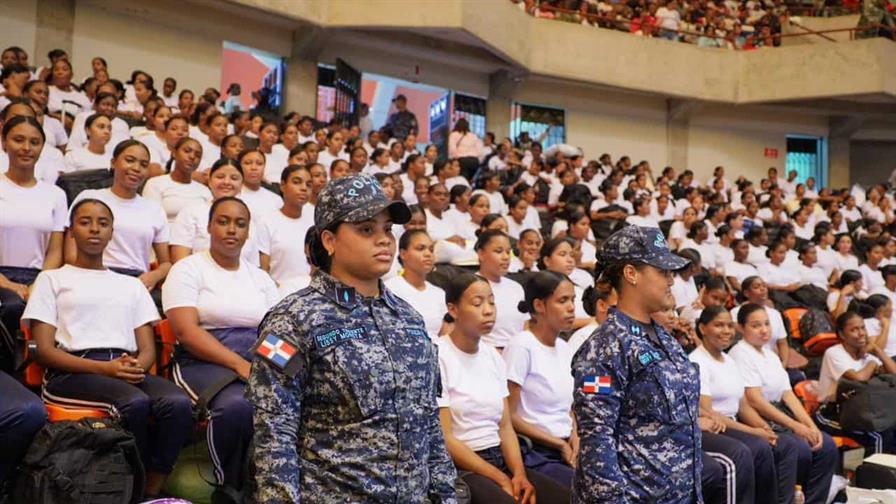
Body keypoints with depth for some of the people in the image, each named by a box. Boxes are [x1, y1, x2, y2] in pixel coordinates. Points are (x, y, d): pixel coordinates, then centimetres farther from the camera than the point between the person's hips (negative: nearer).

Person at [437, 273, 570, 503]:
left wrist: (519, 473, -8)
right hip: (459, 467, -6)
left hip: (501, 460, 6)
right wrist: (501, 479, -13)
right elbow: (444, 439, -13)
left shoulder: (493, 356, 12)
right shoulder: (438, 356, -9)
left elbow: (505, 426, 10)